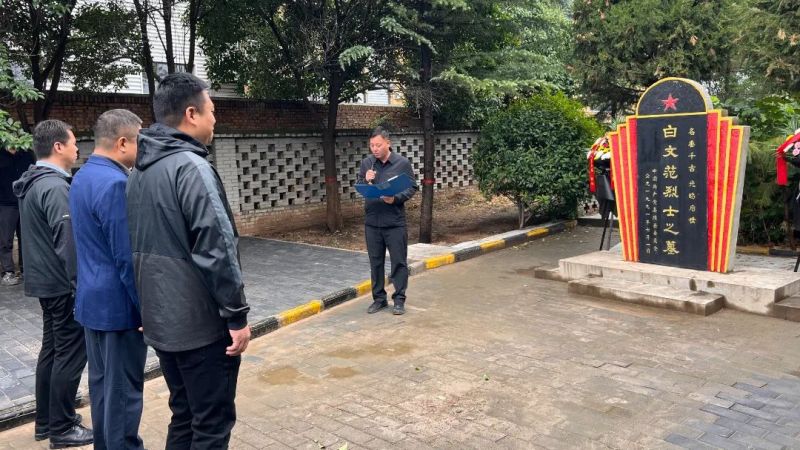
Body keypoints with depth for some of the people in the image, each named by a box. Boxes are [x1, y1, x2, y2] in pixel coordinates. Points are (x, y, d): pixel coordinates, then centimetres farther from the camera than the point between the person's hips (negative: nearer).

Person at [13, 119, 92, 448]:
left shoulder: (31, 183, 12)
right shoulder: (54, 186, -19)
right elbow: (67, 241, -23)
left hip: (44, 280, 10)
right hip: (63, 284, -10)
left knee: (51, 350, 17)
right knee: (70, 354, -1)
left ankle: (45, 422, 27)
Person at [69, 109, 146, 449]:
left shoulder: (81, 178, 10)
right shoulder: (115, 184, -21)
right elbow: (128, 258, -22)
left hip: (91, 301, 10)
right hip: (118, 304, -10)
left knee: (101, 384, 19)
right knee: (123, 391, 2)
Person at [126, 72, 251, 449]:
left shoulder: (140, 170, 11)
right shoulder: (191, 167, -18)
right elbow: (217, 251, -23)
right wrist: (236, 315, -16)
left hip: (160, 320, 9)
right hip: (201, 323, -9)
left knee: (184, 415, 20)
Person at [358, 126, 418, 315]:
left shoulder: (402, 163, -4)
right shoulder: (366, 163, 5)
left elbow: (412, 188, -1)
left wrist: (395, 198, -17)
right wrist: (366, 181, -13)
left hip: (395, 222, -3)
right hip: (372, 222, 3)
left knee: (399, 262, 3)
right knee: (375, 262, 11)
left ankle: (399, 299, 15)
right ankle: (379, 298, 23)